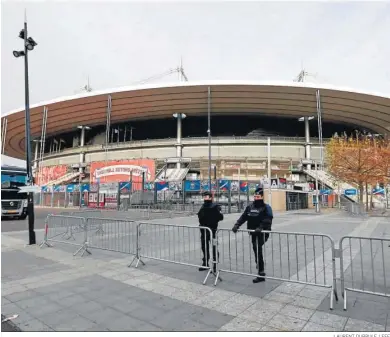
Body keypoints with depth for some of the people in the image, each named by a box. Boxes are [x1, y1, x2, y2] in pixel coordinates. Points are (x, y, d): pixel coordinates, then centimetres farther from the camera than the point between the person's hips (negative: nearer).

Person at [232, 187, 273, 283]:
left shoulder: (266, 207, -6)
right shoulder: (250, 207, 12)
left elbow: (267, 220, -19)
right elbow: (243, 217, 6)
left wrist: (260, 227, -33)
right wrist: (237, 225, -8)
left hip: (262, 233, -6)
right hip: (253, 233, 6)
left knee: (258, 250, -14)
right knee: (257, 251, 12)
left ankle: (261, 273, -5)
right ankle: (261, 272, 26)